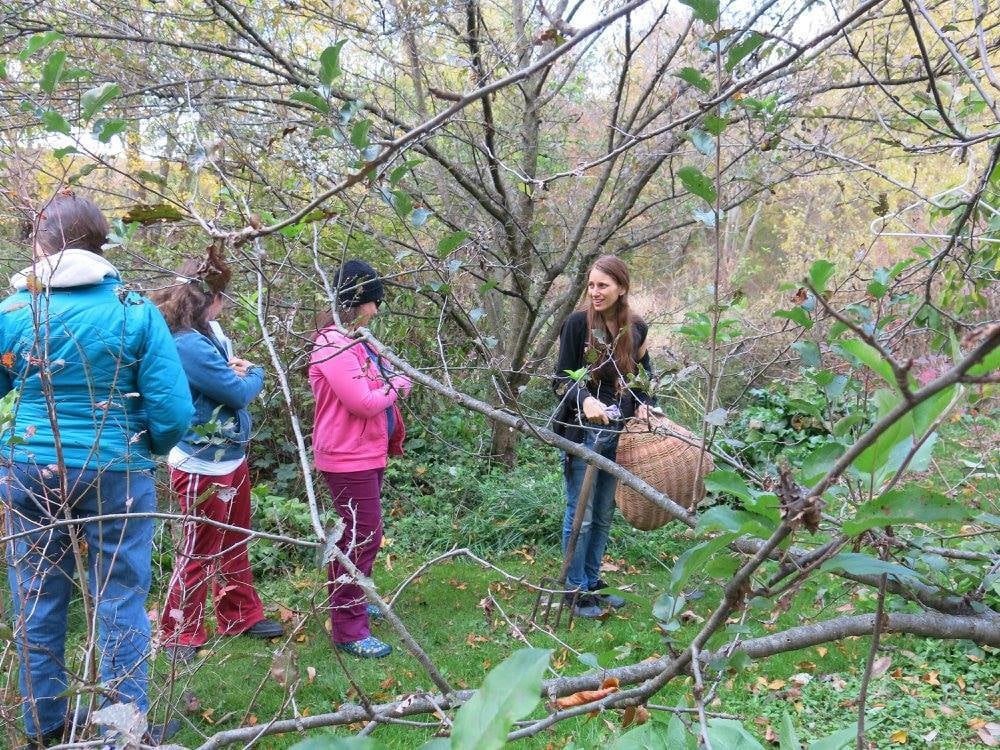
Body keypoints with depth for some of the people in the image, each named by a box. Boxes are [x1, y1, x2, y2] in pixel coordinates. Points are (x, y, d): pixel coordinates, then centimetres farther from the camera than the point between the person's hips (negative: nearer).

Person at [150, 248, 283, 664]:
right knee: (200, 551, 4)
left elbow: (223, 374, 13)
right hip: (203, 466, -10)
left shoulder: (203, 333, 4)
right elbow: (238, 391, -23)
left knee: (234, 543, 22)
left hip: (229, 457, 10)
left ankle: (240, 615, 37)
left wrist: (232, 369, -10)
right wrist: (254, 373, -2)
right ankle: (180, 633, 20)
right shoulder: (187, 345, -27)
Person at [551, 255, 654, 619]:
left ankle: (592, 582, 26)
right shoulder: (578, 323, -8)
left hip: (620, 433, 5)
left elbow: (643, 375, 18)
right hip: (583, 431, -5)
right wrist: (586, 400, -27)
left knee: (604, 515, 13)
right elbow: (562, 379, -8)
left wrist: (642, 405, -1)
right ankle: (575, 589, 13)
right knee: (580, 515, 1)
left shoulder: (636, 328, 5)